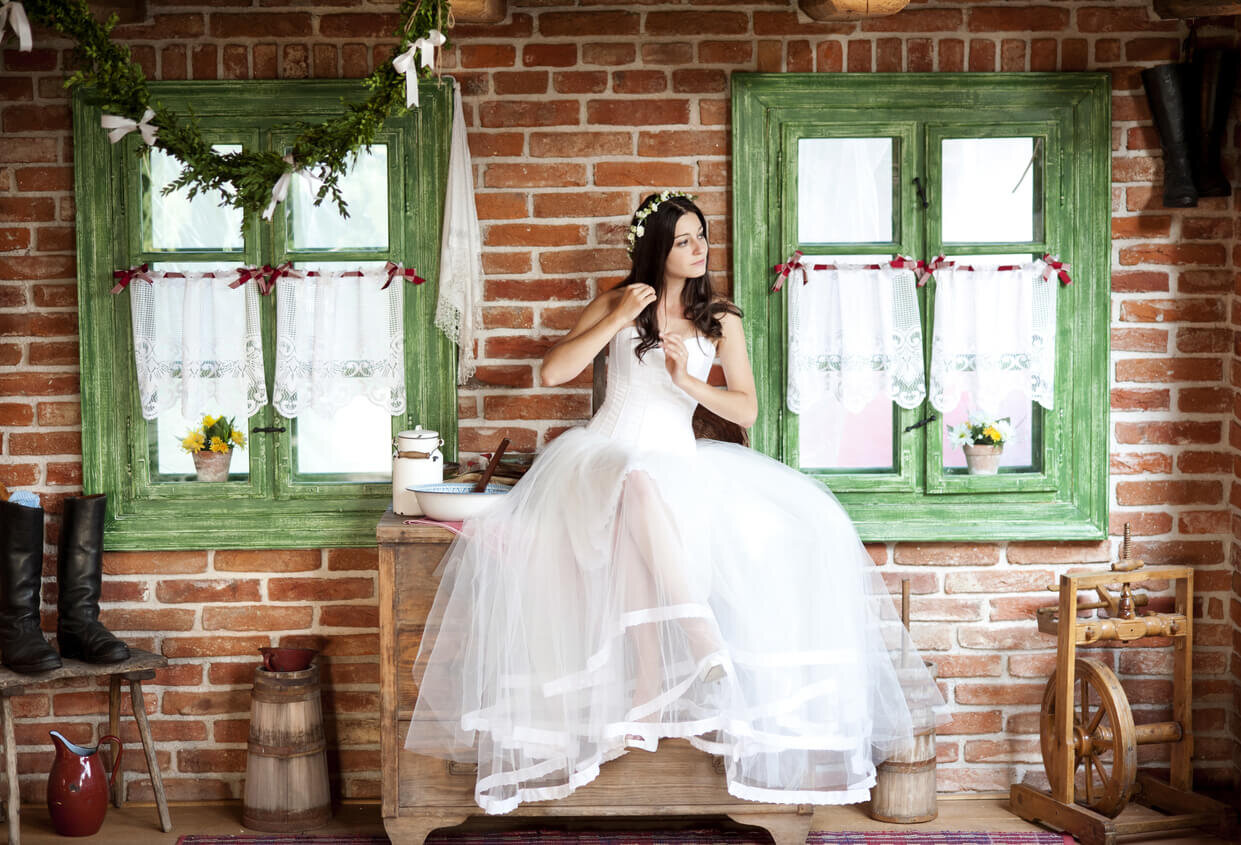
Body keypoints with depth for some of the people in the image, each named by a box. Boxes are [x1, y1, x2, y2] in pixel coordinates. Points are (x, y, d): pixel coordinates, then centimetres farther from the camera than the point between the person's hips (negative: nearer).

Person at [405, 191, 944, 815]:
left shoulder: (721, 319, 12)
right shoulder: (619, 302, 9)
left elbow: (746, 409, 6)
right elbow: (552, 372, -1)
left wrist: (688, 381, -11)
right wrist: (618, 320, -9)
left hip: (679, 461, 3)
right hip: (608, 457, -3)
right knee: (640, 488, -40)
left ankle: (650, 689, -32)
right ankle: (706, 645, -47)